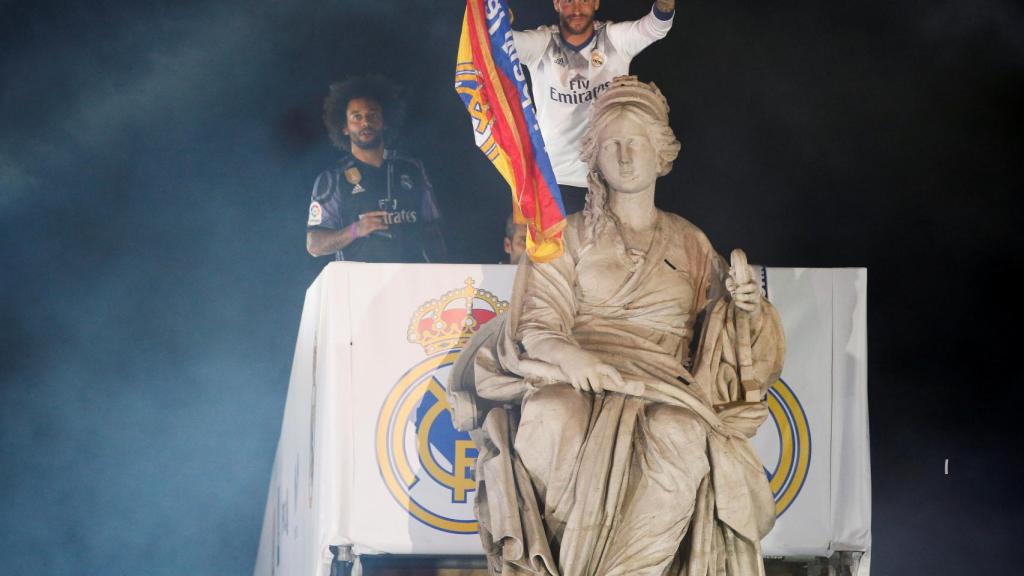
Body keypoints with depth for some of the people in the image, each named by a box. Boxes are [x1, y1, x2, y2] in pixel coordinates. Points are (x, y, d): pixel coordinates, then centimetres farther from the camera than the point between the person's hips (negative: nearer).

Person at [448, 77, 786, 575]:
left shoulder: (690, 243, 22)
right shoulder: (570, 235, 14)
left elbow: (717, 334, 22)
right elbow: (537, 325, 2)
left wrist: (743, 305, -1)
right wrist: (570, 356, -22)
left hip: (665, 388, 1)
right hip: (578, 383, -1)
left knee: (681, 439, -36)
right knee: (552, 422, -38)